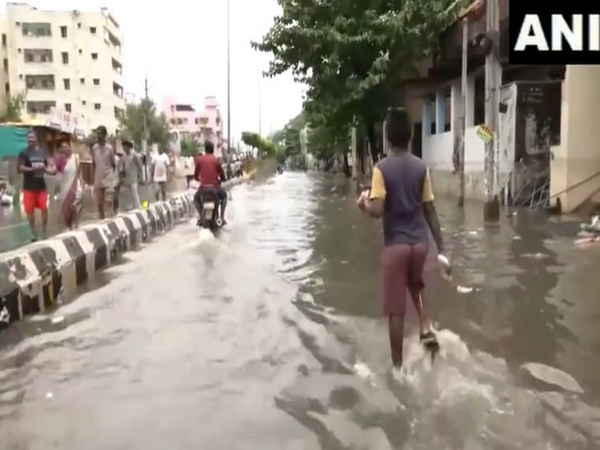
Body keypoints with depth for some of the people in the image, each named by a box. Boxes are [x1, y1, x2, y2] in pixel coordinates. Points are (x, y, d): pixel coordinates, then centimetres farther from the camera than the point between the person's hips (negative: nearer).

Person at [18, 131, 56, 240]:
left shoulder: (42, 152, 8)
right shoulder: (24, 153, -7)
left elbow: (47, 166, 17)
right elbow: (21, 169, -17)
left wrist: (51, 170, -5)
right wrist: (33, 169, -33)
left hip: (41, 185, 3)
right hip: (29, 187, -3)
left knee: (44, 208, 3)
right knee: (30, 210, 4)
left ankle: (44, 232, 16)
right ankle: (33, 233, 17)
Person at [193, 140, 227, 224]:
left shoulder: (199, 159, 2)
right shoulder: (216, 160, 1)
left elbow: (196, 175, 8)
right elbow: (222, 177, 3)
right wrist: (221, 180, 26)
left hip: (203, 186, 0)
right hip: (215, 186, 0)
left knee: (196, 198, 31)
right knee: (224, 196, 30)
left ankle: (201, 217, 15)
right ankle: (222, 217, 20)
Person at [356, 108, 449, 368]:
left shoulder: (382, 169, -8)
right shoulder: (421, 167, 2)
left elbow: (377, 211, -17)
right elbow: (430, 210, 3)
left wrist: (363, 203, 6)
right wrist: (441, 247, 8)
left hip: (395, 243, -4)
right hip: (420, 241, 4)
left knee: (395, 309, 5)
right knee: (415, 286, 32)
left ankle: (398, 365, 13)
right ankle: (426, 328, 11)